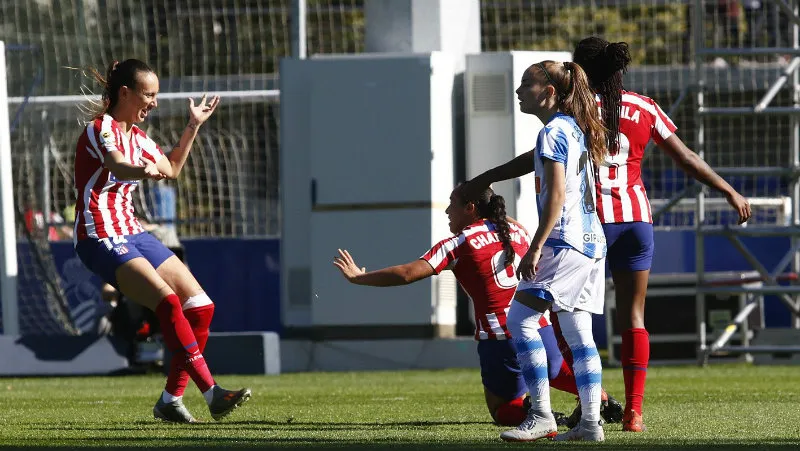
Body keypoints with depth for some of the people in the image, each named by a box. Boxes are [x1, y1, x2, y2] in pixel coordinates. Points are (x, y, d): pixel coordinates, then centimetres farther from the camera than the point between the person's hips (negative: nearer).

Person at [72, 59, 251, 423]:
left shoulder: (136, 136, 16)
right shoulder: (101, 128, -11)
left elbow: (171, 170, 34)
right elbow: (116, 165, -34)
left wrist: (193, 126, 31)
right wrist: (143, 171, -55)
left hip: (133, 234, 10)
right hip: (100, 238, -10)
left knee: (200, 307, 2)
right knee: (167, 301, -27)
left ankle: (171, 399, 8)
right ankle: (213, 394, -31)